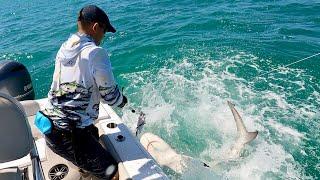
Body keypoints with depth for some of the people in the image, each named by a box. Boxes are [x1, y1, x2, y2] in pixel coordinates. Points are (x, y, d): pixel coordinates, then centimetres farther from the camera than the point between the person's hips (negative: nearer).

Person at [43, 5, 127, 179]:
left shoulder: (64, 48, 6)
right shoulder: (96, 53, -18)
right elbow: (110, 96, -12)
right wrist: (123, 100, 12)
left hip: (49, 126, 9)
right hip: (69, 137, -9)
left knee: (94, 133, 34)